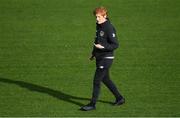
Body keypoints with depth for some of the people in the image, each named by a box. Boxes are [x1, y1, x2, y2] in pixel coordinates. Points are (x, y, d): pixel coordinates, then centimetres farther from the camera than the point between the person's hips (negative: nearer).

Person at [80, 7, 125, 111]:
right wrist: (94, 53, 22)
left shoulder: (109, 28, -18)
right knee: (105, 79, 18)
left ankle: (92, 104, 3)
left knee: (96, 81, -6)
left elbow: (115, 45, -19)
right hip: (99, 58, 9)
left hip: (106, 58, -9)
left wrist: (103, 47, -28)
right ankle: (120, 98, 31)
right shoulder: (98, 26, 8)